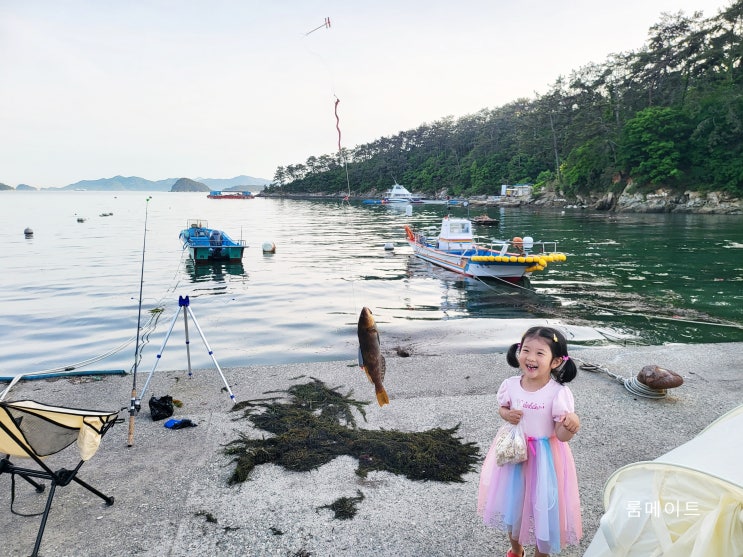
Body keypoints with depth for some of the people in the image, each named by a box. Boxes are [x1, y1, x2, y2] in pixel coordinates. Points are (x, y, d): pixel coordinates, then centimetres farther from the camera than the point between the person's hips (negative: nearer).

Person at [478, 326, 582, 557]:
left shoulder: (559, 393, -21)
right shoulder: (510, 385, -11)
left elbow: (562, 435, -18)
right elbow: (502, 408, 9)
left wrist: (572, 424, -39)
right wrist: (507, 415, -13)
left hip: (545, 457, -4)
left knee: (543, 505, 12)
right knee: (512, 501, 20)